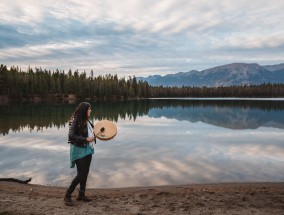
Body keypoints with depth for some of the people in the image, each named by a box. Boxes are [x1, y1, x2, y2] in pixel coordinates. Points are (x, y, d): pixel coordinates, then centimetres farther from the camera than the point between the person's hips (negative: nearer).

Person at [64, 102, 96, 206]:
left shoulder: (86, 121, 5)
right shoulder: (76, 121, -17)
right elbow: (71, 136, -23)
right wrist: (86, 139, -24)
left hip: (88, 150, 8)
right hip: (79, 151, -8)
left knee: (85, 173, 14)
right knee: (81, 174, -4)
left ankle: (81, 194, 29)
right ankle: (67, 195, 12)